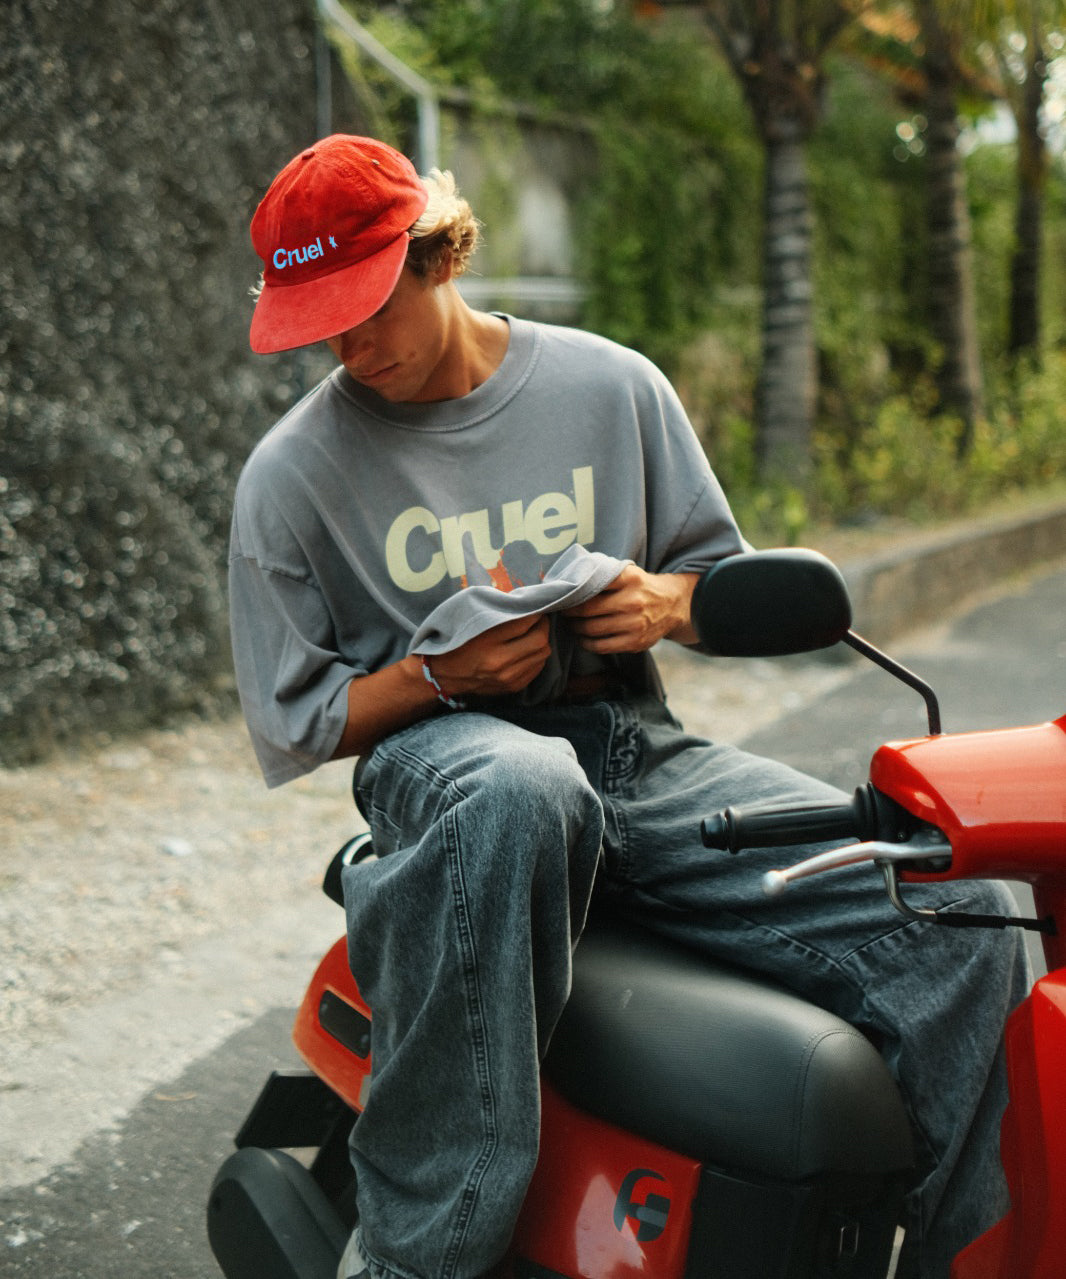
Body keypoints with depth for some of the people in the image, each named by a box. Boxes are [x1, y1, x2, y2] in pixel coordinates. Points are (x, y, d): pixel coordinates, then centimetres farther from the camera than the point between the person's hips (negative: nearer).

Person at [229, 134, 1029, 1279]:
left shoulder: (612, 386, 7)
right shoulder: (292, 474, 0)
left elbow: (722, 570, 18)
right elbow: (291, 723, 3)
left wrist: (670, 601, -6)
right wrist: (441, 673, -15)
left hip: (635, 748, 3)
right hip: (435, 749, -3)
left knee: (959, 920, -17)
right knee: (519, 790, -45)